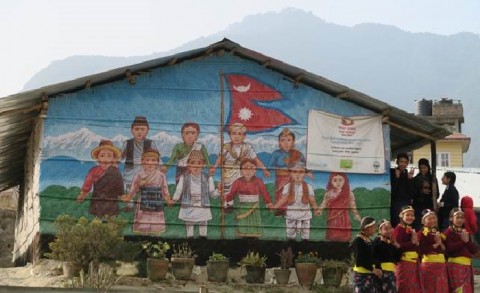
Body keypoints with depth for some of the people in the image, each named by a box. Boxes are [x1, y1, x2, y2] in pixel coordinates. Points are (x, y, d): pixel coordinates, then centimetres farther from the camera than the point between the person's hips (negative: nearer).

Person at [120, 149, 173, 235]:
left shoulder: (161, 176, 3)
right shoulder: (139, 175, 0)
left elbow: (165, 192, 5)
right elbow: (132, 191, -1)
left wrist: (168, 200, -13)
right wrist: (128, 198, -20)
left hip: (157, 210, 1)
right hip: (143, 209, -1)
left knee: (156, 232, 4)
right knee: (141, 231, -1)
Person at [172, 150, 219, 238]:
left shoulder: (207, 178, -1)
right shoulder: (184, 178, -2)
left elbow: (212, 193, 3)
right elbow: (179, 191, 0)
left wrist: (217, 192, -16)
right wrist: (174, 199, -13)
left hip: (203, 210, 1)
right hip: (188, 210, -1)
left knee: (203, 227, 8)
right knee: (189, 227, 10)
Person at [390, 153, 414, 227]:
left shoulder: (408, 174, 10)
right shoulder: (392, 173, -3)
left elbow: (411, 192, 3)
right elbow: (391, 191, -12)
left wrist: (410, 179, -7)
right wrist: (397, 178, -19)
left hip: (407, 204, 4)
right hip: (395, 204, -4)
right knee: (396, 226, -10)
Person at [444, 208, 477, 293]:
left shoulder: (466, 232, 17)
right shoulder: (449, 232, -3)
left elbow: (474, 250, 10)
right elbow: (449, 248, -17)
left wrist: (467, 241, -6)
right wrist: (463, 241, -12)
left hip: (467, 265, 7)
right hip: (455, 265, -7)